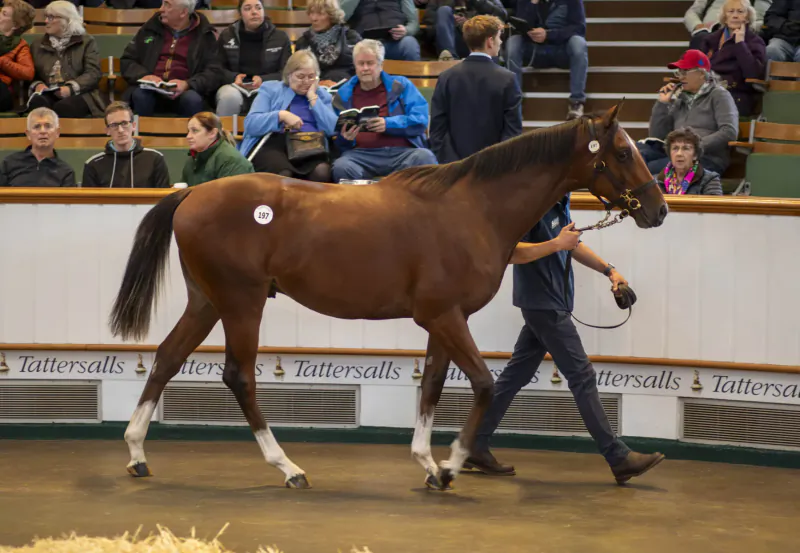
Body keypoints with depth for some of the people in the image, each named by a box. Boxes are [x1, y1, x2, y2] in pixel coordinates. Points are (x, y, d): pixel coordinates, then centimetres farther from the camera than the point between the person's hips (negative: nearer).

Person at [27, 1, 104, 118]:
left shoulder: (86, 42, 10)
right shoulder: (38, 45, 23)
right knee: (37, 102, -35)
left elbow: (94, 73, -2)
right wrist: (37, 85, -6)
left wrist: (71, 88, -18)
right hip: (47, 95, 3)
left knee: (62, 108, -38)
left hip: (78, 95, -3)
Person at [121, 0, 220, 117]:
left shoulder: (205, 36, 7)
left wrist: (187, 84, -21)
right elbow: (127, 61, 15)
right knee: (140, 96, -33)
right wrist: (143, 76, -9)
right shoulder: (151, 27, 15)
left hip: (183, 92, -1)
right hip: (151, 89, 2)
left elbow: (214, 73, -1)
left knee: (192, 99, -36)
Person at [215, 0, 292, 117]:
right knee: (229, 96, -37)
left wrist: (263, 80, -13)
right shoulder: (226, 36, 14)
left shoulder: (281, 37, 10)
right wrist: (234, 77, -9)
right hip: (236, 87, 1)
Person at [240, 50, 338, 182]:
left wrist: (313, 98, 5)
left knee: (322, 172, -35)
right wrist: (281, 115, -13)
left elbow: (332, 130, 4)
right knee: (283, 175, -38)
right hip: (273, 144, -2)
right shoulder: (270, 90, 15)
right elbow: (250, 124, 1)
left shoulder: (322, 95, 22)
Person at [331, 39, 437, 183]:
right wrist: (345, 138, -8)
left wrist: (388, 124, -12)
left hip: (402, 152, 0)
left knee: (425, 157, -35)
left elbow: (420, 120, 1)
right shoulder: (344, 95, 18)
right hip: (361, 154, 0)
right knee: (341, 167, -35)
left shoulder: (401, 86, 15)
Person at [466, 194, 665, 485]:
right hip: (543, 305, -10)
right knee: (582, 376, -7)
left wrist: (609, 270, 17)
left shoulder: (559, 205, 12)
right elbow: (510, 252, -26)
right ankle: (618, 457, -4)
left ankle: (476, 447, 16)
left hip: (549, 305, 10)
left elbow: (574, 245, 26)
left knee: (516, 374, 12)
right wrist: (557, 244, -29)